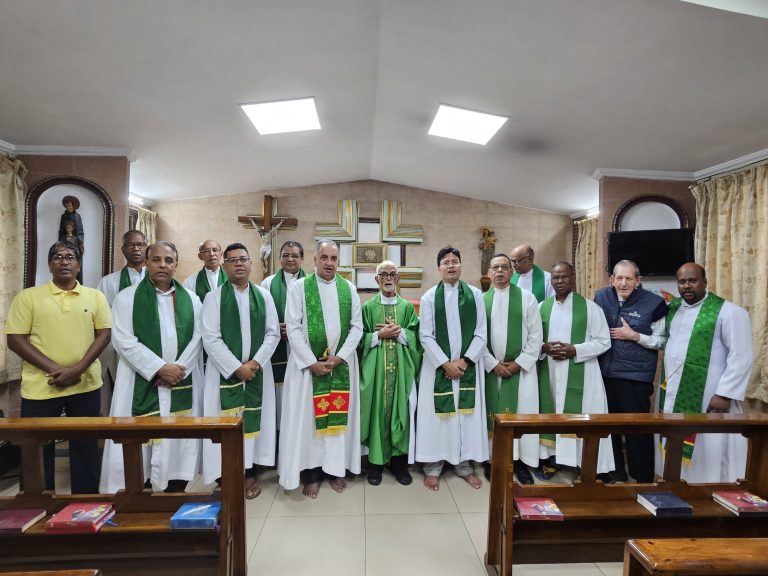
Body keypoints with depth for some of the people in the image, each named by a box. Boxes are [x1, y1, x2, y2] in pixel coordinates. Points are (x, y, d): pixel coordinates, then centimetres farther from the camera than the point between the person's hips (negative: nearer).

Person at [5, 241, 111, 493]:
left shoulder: (95, 296, 4)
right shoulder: (27, 297, 1)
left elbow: (104, 333, -1)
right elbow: (15, 339, -3)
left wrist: (77, 369, -14)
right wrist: (55, 369, -14)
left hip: (86, 386, 1)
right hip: (40, 387, -1)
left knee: (85, 447, 11)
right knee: (37, 450, 10)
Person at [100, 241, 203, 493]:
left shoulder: (190, 299, 8)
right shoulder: (127, 297, 0)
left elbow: (197, 337, 3)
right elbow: (124, 341, -9)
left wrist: (179, 368, -10)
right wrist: (160, 368, -15)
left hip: (182, 383, 3)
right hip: (142, 383, -2)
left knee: (179, 440, 8)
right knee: (141, 441, 2)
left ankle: (176, 493, 21)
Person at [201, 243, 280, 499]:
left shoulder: (263, 295, 5)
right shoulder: (214, 298, -1)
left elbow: (273, 333, 2)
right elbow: (210, 338, -8)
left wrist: (255, 362, -10)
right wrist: (237, 367, -14)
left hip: (257, 370, 2)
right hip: (225, 371, -2)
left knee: (253, 419, 7)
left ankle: (251, 472, 22)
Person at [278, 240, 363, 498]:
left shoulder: (349, 288, 4)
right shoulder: (299, 287, -3)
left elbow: (356, 326, 2)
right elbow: (293, 328, -8)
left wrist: (340, 357, -10)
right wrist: (312, 362, -13)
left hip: (342, 363, 2)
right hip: (307, 363, -2)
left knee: (340, 415, 10)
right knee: (308, 416, 5)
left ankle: (337, 469, 25)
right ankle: (311, 473, 20)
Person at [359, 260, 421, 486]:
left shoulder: (407, 306, 8)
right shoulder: (368, 307, 5)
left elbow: (415, 338, 2)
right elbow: (360, 339, 0)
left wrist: (398, 332, -13)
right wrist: (380, 335, -13)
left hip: (401, 369, 1)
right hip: (375, 369, -1)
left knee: (400, 410, 3)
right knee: (377, 411, 2)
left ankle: (399, 461, 19)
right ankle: (376, 461, 17)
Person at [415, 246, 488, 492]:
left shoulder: (475, 295, 2)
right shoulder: (429, 297, -2)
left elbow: (481, 334, 0)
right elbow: (425, 336, -5)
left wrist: (464, 360, -11)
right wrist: (445, 363, -12)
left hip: (469, 365, 2)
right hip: (438, 365, -1)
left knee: (468, 414, 9)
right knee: (436, 414, 5)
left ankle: (465, 465, 25)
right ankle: (432, 467, 18)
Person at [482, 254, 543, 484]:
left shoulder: (527, 298, 0)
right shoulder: (481, 300, 3)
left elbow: (536, 335, -3)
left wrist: (518, 363, -9)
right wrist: (493, 364, -7)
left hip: (521, 367, -1)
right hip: (491, 368, 1)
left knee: (523, 414, 3)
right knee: (493, 414, 7)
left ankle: (521, 462, 17)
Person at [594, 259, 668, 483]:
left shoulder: (654, 303, -8)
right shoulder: (601, 297, 1)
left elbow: (662, 341, -5)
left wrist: (634, 336, -17)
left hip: (636, 375, -4)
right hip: (605, 372, 4)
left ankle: (643, 477, 24)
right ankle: (615, 470, 35)